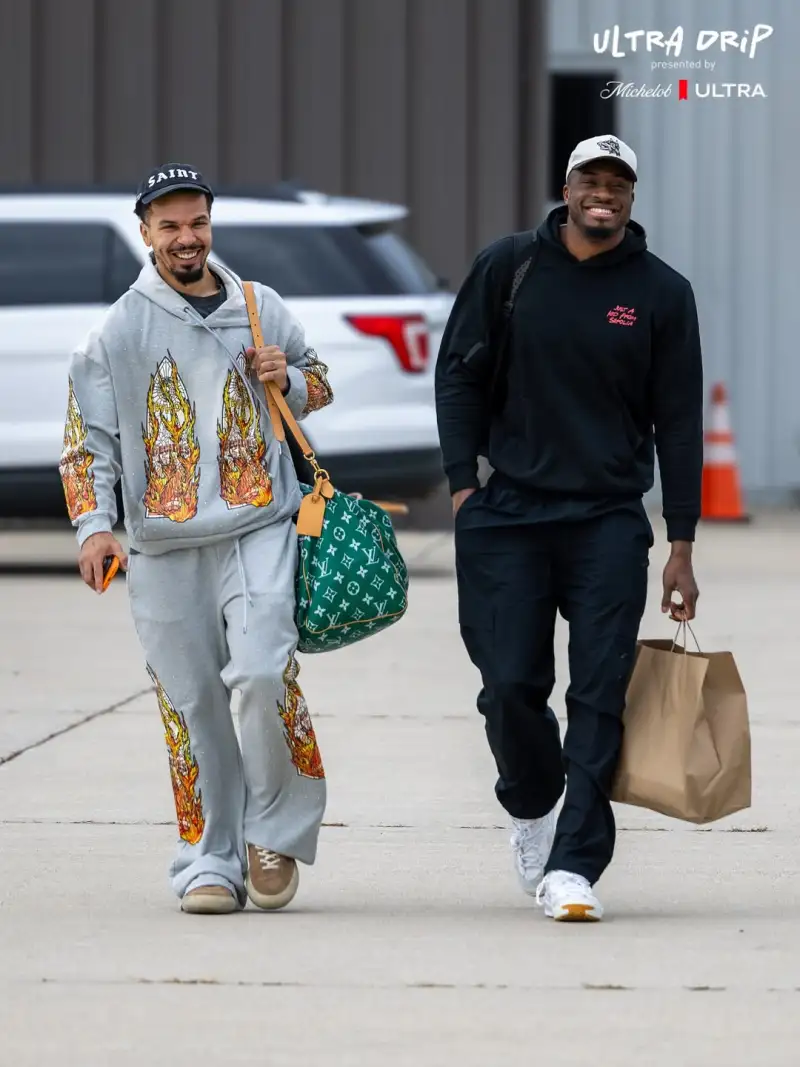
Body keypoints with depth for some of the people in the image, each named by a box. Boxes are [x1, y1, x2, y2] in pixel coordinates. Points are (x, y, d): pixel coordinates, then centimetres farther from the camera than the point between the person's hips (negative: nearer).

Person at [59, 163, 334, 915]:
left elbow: (317, 383, 24)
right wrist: (94, 524, -12)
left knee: (263, 674, -18)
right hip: (163, 546, 0)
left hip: (259, 529, 0)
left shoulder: (260, 309, 10)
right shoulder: (119, 330, 2)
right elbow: (87, 438, 2)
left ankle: (276, 831, 2)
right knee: (191, 705, 2)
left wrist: (287, 380, 1)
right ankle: (209, 865, 11)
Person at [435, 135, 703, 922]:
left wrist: (682, 545, 1)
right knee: (511, 685, -1)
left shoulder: (661, 293, 3)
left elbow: (678, 420, 5)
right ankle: (532, 806, 28)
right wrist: (464, 486, -2)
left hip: (610, 523, 0)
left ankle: (573, 864, -10)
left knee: (599, 694, -8)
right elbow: (459, 374, 8)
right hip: (508, 515, 0)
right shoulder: (508, 267, 3)